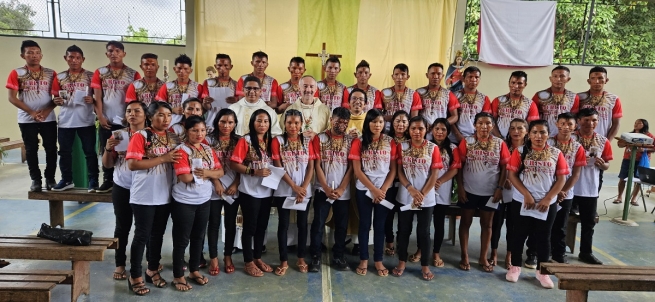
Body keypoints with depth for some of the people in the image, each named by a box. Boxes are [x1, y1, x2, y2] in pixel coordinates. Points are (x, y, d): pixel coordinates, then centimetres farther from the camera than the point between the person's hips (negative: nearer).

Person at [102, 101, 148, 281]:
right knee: (122, 227, 9)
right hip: (122, 189, 2)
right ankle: (120, 264, 20)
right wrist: (108, 148, -13)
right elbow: (107, 164, 4)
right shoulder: (118, 135, 3)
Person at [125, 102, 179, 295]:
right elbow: (132, 164, -20)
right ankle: (135, 276, 17)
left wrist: (176, 159, -2)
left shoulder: (171, 138, 8)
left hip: (164, 196, 6)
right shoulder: (140, 136, -11)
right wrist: (162, 159, -22)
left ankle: (153, 270, 32)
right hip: (144, 197, -6)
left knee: (158, 234, 16)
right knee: (142, 235, 3)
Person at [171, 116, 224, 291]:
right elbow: (185, 177, -24)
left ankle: (194, 270, 33)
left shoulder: (208, 150, 6)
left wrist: (207, 172, -18)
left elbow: (220, 172, 2)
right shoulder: (181, 150, -14)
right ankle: (178, 276, 19)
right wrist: (206, 174, -10)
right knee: (182, 240, 5)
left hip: (204, 201, 6)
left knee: (198, 237, 17)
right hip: (184, 202, -6)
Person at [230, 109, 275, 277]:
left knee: (262, 226, 15)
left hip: (266, 191, 6)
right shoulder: (245, 141, -9)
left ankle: (258, 258, 30)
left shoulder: (270, 141, 8)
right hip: (249, 192, -6)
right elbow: (234, 164, -14)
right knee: (250, 227, 5)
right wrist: (254, 172, -22)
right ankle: (248, 262, 18)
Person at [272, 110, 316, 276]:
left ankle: (301, 258, 23)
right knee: (283, 224, 5)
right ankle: (284, 261, 15)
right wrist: (295, 187, -15)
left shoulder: (307, 142, 5)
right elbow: (278, 167, -9)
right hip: (283, 191, -2)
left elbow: (311, 167, 2)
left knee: (302, 224, 10)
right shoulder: (278, 141, -3)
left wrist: (303, 188, -11)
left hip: (305, 191, 2)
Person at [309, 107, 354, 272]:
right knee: (318, 224, 0)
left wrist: (341, 189, -7)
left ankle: (338, 256, 23)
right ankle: (315, 257, 12)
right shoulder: (319, 138, 1)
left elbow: (351, 167, 1)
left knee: (341, 225, 9)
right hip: (322, 190, -1)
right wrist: (326, 188, -10)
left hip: (344, 192, 2)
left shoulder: (351, 140, 3)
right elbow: (317, 165, -3)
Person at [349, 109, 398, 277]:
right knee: (364, 224, 8)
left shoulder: (390, 142, 1)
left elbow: (393, 169, 1)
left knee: (380, 225, 9)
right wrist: (373, 189, -12)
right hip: (364, 190, -1)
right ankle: (363, 260, 19)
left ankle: (378, 260, 20)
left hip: (384, 190, 1)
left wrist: (383, 189, -9)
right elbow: (357, 171, -7)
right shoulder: (359, 142, -3)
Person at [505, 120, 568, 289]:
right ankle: (515, 267, 24)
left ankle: (542, 271, 24)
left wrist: (548, 199, -9)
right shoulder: (520, 152, -3)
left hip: (548, 204, 1)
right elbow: (512, 175, -6)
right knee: (519, 234, 10)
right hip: (522, 202, -1)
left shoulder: (556, 153, 0)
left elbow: (561, 179, 0)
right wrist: (526, 195, -14)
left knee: (543, 237, 10)